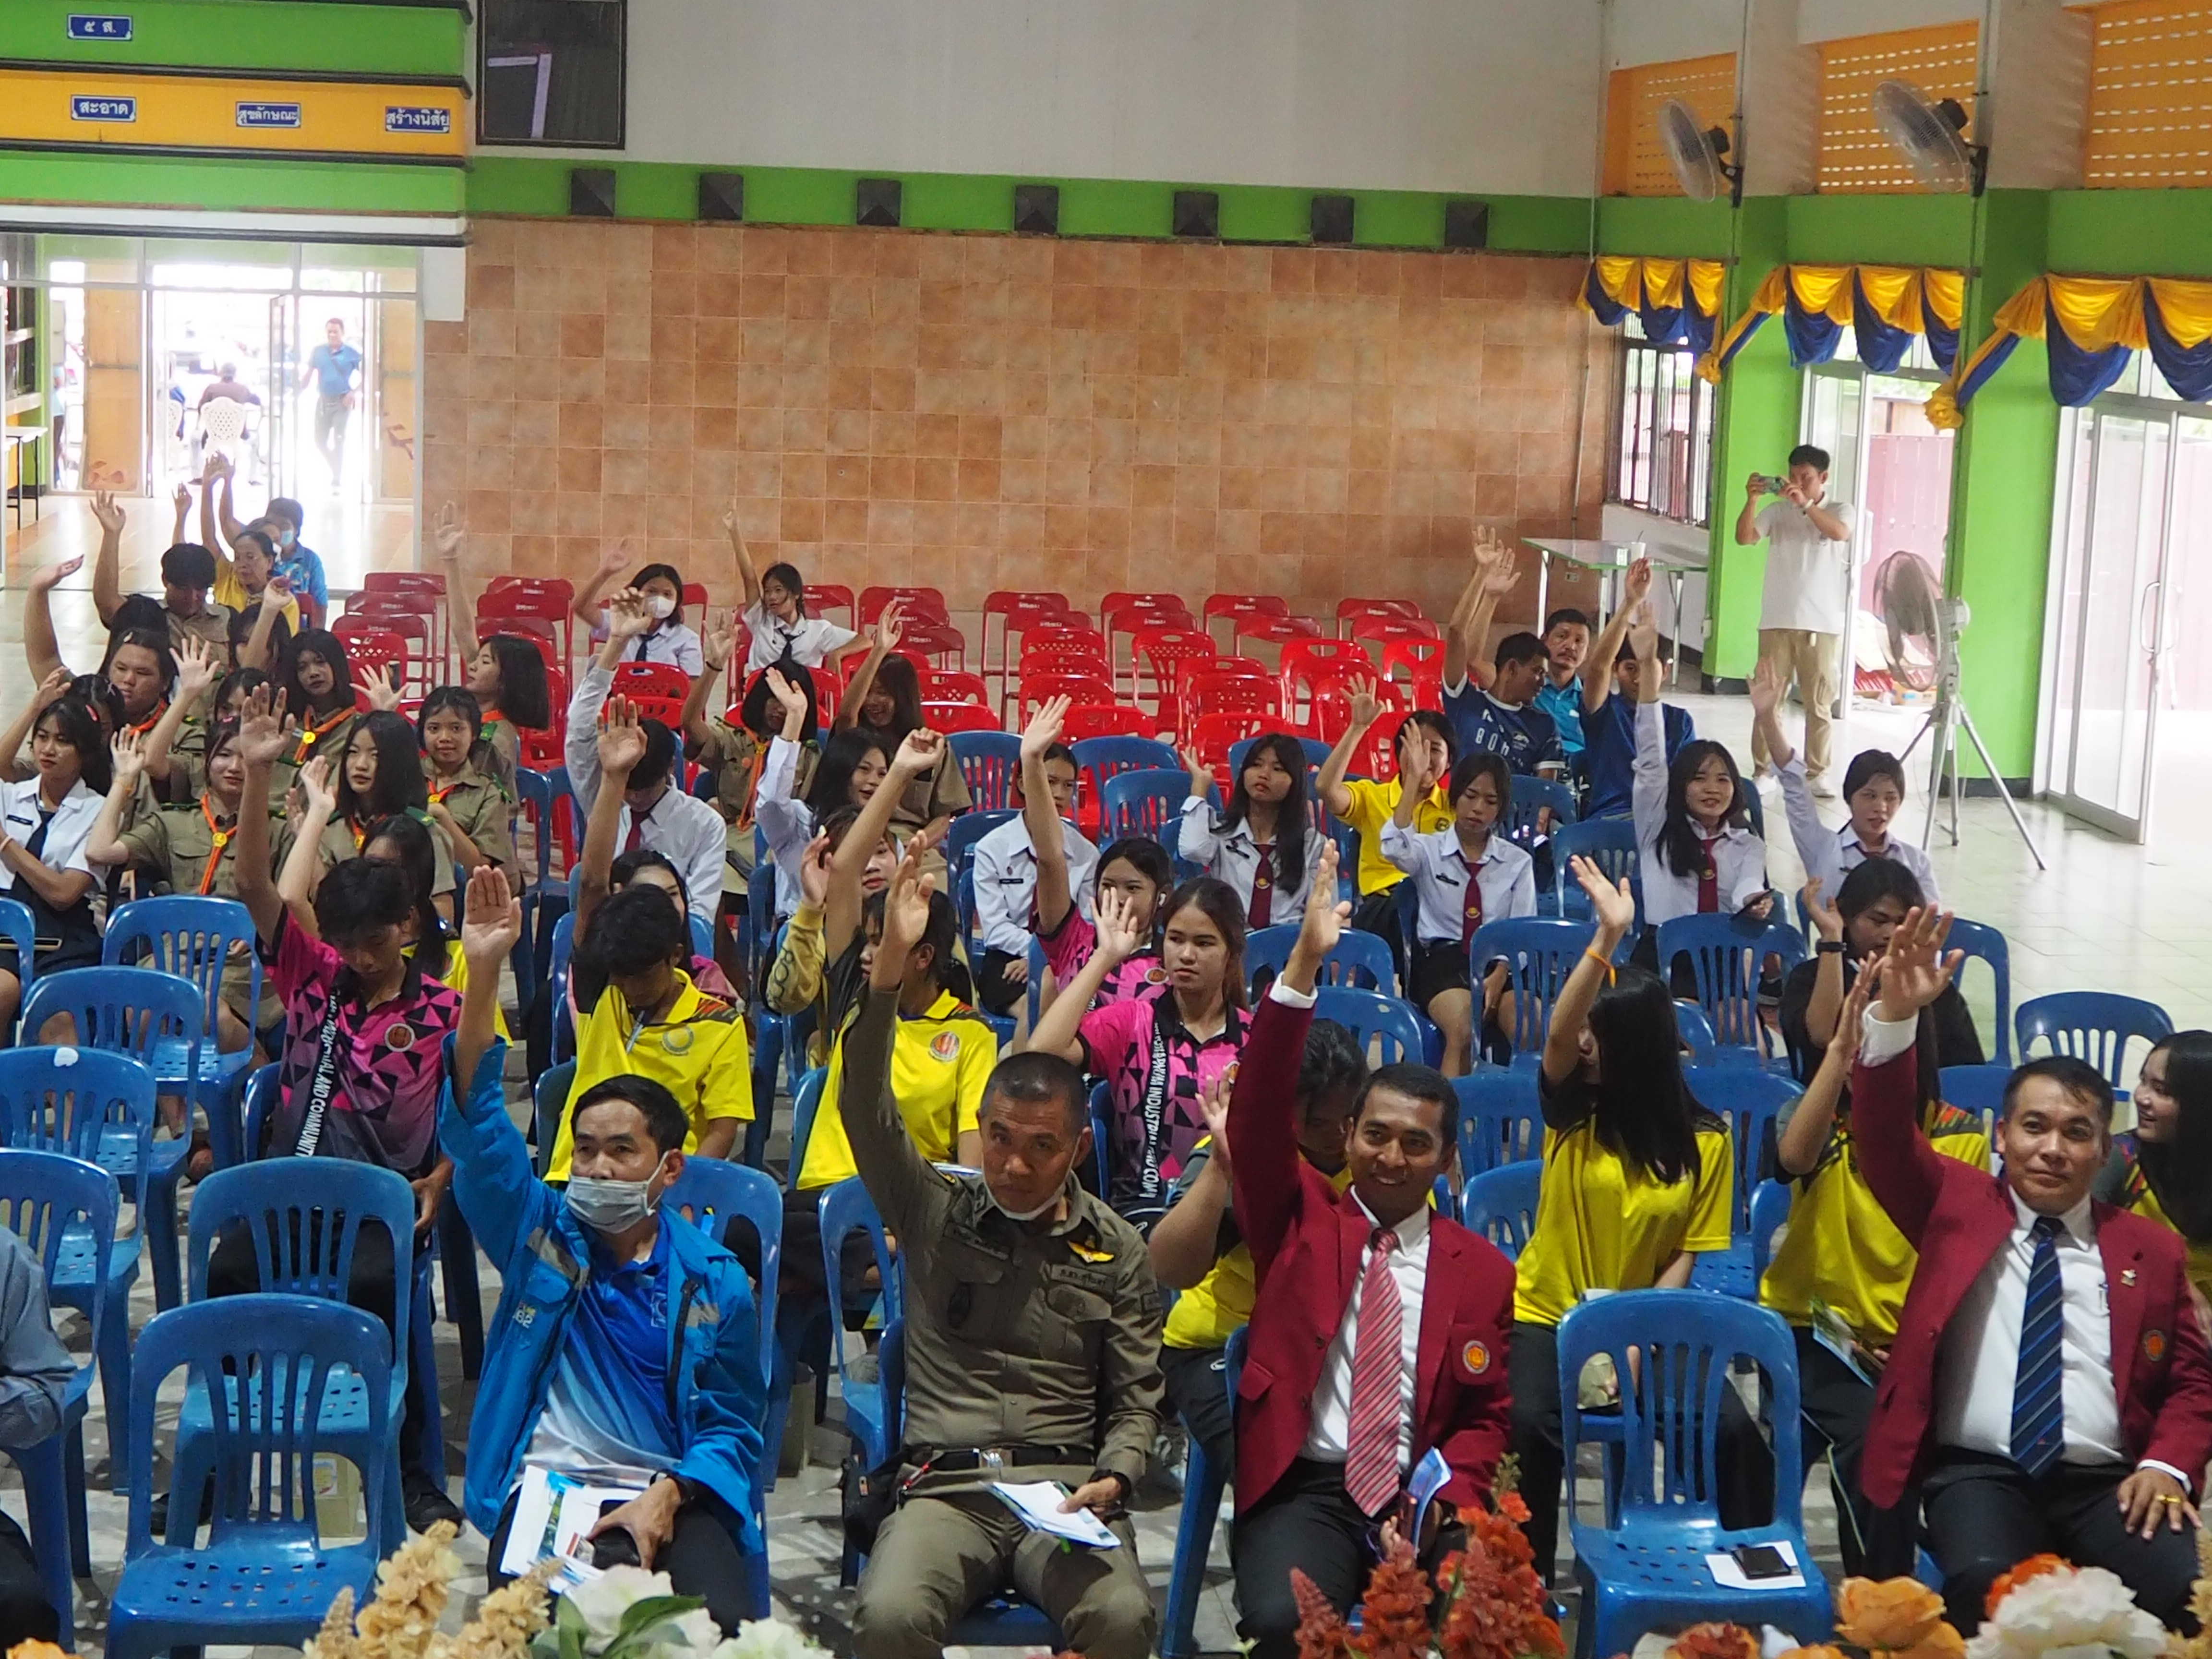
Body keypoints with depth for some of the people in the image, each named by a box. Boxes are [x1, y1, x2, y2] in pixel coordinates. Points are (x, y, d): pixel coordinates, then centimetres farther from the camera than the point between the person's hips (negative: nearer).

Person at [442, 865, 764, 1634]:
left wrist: (667, 1497, -13)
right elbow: (479, 1123, -3)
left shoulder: (714, 1282, 7)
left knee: (719, 1626, -31)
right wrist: (483, 972, -15)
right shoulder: (540, 1231, 9)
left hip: (670, 1497, 0)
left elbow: (731, 1428, 8)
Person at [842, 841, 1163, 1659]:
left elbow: (1136, 1399, 13)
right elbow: (867, 1109, -4)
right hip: (944, 1485, 0)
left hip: (1068, 1489, 0)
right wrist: (889, 968, -17)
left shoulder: (1117, 1251, 11)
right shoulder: (936, 1212, 10)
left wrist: (1111, 1480, -10)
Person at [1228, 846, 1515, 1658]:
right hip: (1303, 1490, -1)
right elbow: (1257, 1116, -6)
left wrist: (1436, 1504, -9)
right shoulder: (1299, 1218, 9)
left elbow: (1488, 1418, 13)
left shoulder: (1483, 1269, 11)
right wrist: (1303, 964, -17)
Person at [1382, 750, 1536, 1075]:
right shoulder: (1430, 850, 8)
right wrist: (1414, 779, -17)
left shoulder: (1518, 862, 14)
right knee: (1462, 1030, -34)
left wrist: (1498, 977, -14)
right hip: (1442, 958, -2)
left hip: (1500, 963, 2)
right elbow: (1394, 848, -17)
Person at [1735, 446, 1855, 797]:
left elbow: (1840, 533, -19)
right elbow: (1744, 538, -8)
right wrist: (1751, 500, -22)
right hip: (1777, 620, 1)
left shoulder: (1840, 511, 3)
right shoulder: (1777, 511, 5)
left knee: (1819, 702, 4)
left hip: (1821, 623, -1)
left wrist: (1805, 504, -30)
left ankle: (1817, 772, 11)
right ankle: (1763, 769, 10)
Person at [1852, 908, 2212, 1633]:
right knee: (1985, 1584, -35)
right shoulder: (1957, 1206, 15)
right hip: (1978, 1471, -2)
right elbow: (1887, 1138, -1)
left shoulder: (2152, 1248, 17)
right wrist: (1894, 1018, -18)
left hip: (2108, 1480, 2)